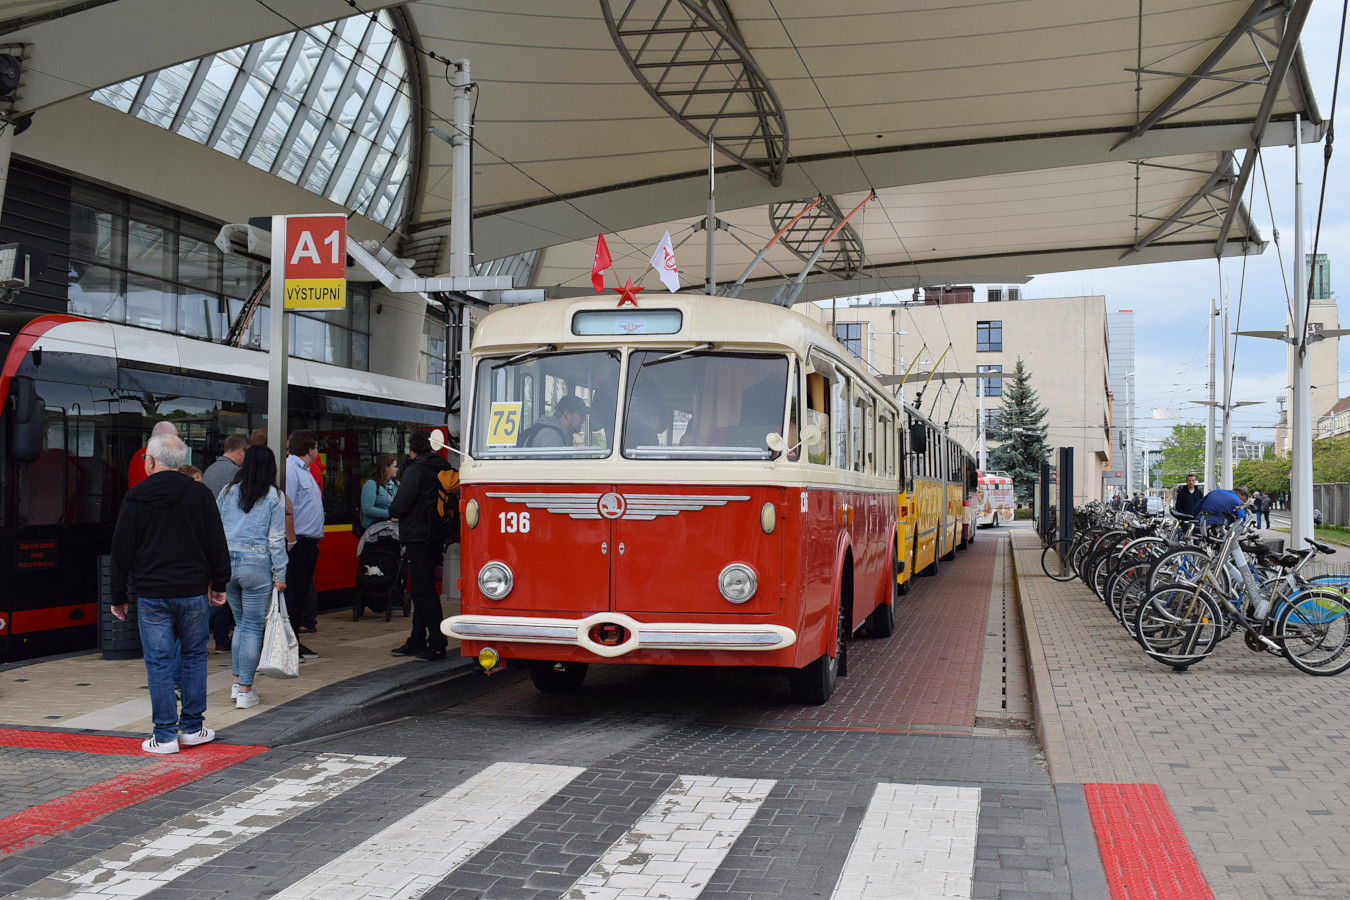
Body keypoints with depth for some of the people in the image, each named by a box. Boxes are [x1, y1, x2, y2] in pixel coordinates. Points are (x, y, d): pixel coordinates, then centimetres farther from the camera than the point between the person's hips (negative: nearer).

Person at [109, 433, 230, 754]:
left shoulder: (135, 498, -1)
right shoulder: (200, 493, 1)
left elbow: (122, 550, 1)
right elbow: (217, 543, 3)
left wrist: (119, 596, 9)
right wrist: (219, 584, 12)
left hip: (150, 593, -1)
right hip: (193, 592, 1)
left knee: (158, 662, 3)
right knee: (194, 656, 13)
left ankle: (165, 735, 4)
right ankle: (192, 727, 15)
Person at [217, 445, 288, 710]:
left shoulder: (227, 492, 7)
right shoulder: (274, 497, -3)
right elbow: (276, 539, -4)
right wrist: (280, 575, 1)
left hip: (226, 562, 4)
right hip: (256, 564, -4)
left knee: (241, 622, 19)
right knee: (253, 626, 1)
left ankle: (237, 682, 19)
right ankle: (245, 691, 3)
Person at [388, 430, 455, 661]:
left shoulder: (415, 470, -13)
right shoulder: (442, 468, 11)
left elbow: (399, 506, -18)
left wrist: (392, 512, 7)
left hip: (418, 537, -9)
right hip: (436, 536, 9)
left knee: (423, 591, -6)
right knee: (422, 590, 15)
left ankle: (437, 645, -7)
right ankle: (417, 642, 22)